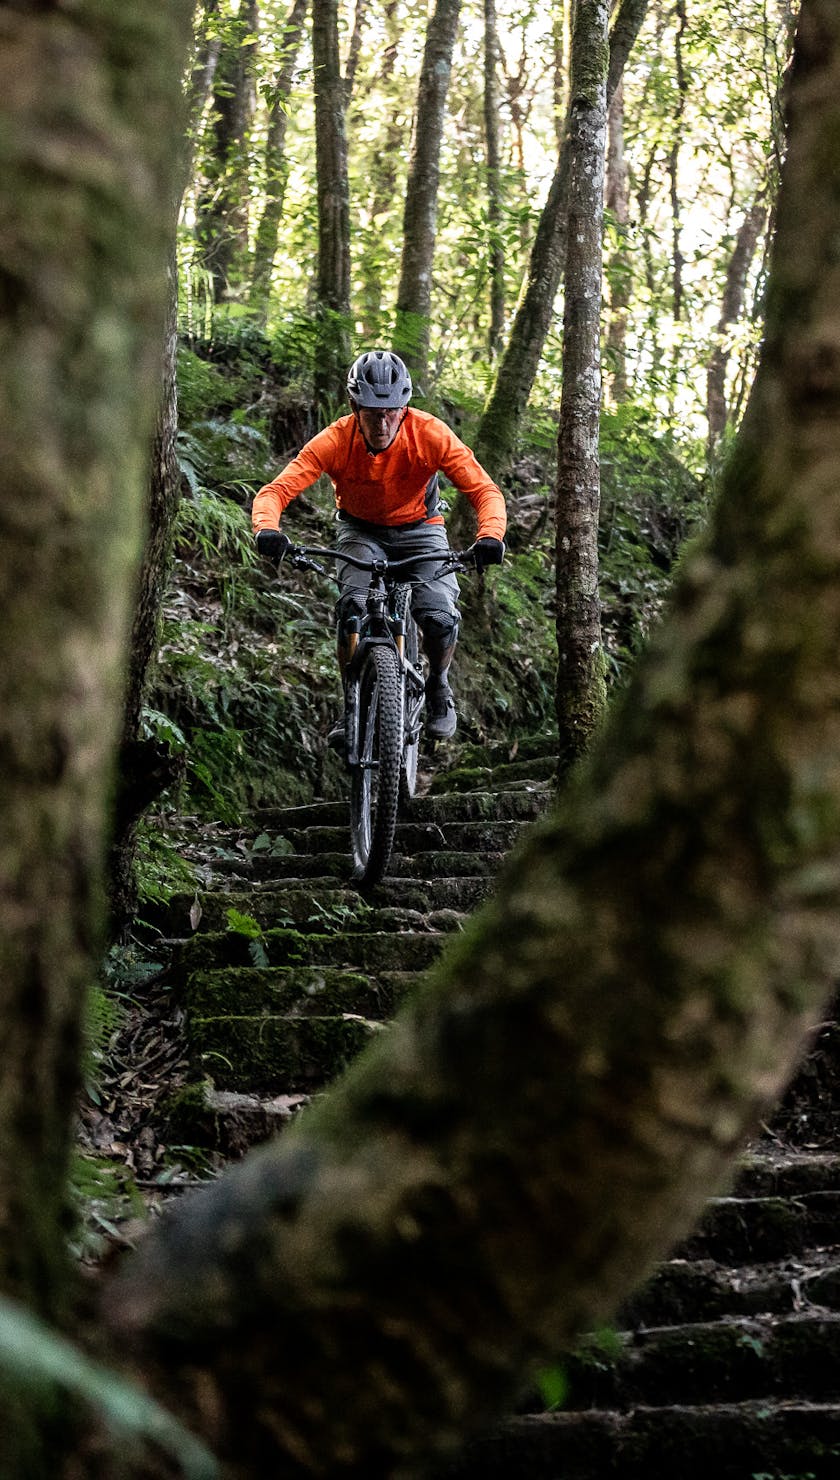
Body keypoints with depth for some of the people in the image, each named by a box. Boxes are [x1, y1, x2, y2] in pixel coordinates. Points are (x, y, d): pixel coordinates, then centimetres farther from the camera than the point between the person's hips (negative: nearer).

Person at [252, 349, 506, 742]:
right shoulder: (335, 441, -27)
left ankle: (438, 687, 11)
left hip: (419, 529, 0)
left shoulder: (430, 434, -27)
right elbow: (276, 490, -31)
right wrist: (267, 529, -53)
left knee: (441, 619, -22)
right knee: (352, 608, -28)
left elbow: (485, 490, -27)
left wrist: (490, 535, -47)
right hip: (362, 531, 0)